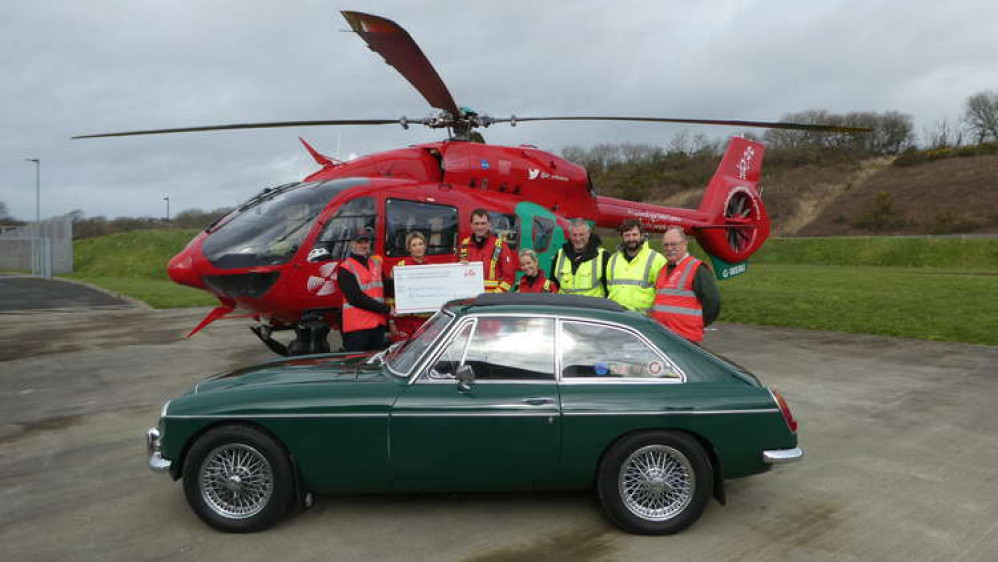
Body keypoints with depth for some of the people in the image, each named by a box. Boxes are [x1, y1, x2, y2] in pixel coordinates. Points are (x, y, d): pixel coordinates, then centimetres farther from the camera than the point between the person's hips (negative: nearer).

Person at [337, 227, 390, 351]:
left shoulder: (376, 262, 17)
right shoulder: (345, 269, -6)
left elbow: (384, 288, 18)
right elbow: (355, 298, -14)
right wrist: (386, 309, -15)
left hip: (378, 323, 7)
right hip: (357, 327, -6)